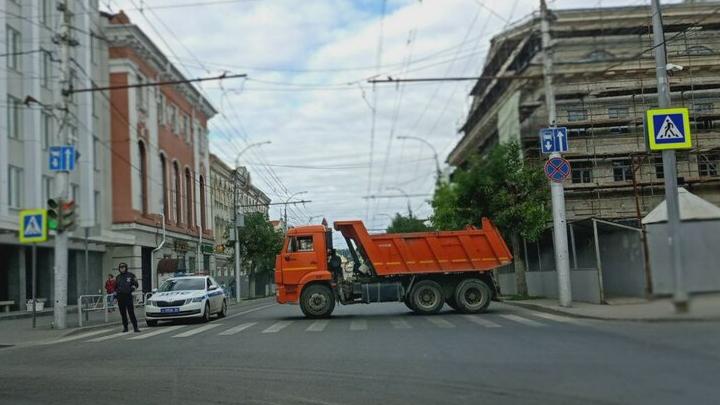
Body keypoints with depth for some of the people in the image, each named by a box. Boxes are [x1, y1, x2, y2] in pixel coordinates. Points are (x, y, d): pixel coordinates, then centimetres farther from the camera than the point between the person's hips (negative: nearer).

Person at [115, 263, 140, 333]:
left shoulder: (131, 275, 4)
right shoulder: (118, 277, 16)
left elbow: (136, 284, 6)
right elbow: (115, 287, 26)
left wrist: (132, 288, -11)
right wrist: (115, 294, 15)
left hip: (128, 296, -4)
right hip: (120, 297, 4)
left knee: (131, 312, -8)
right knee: (123, 313, 5)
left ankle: (135, 327, -8)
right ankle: (125, 327, 13)